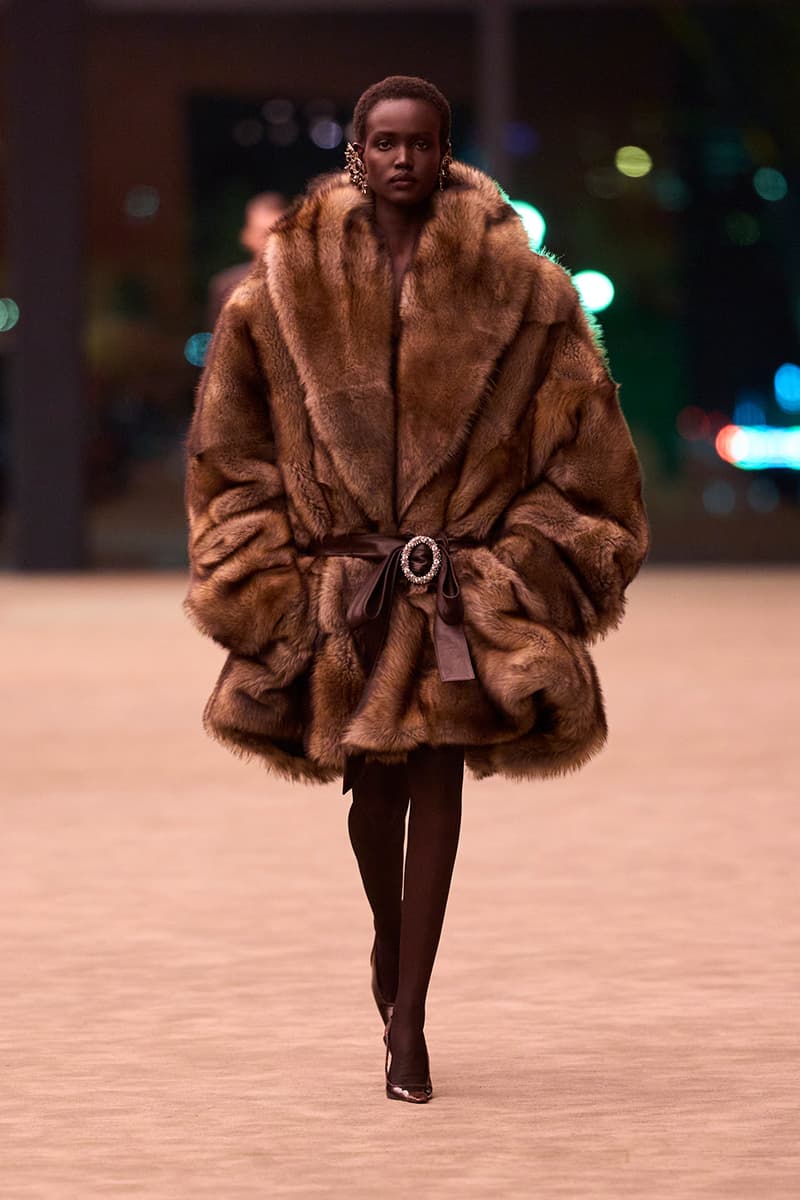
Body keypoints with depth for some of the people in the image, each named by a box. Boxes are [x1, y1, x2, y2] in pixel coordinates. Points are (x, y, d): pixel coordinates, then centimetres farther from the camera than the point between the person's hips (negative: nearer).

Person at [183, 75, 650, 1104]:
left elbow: (576, 438, 4)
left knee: (438, 777, -6)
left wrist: (528, 562, 0)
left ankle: (408, 1017, -4)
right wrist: (264, 560, 2)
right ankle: (390, 938, 40)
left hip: (466, 582, -1)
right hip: (345, 581, 1)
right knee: (371, 782, 9)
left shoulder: (514, 285, 0)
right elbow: (232, 434, 7)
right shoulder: (292, 283, 2)